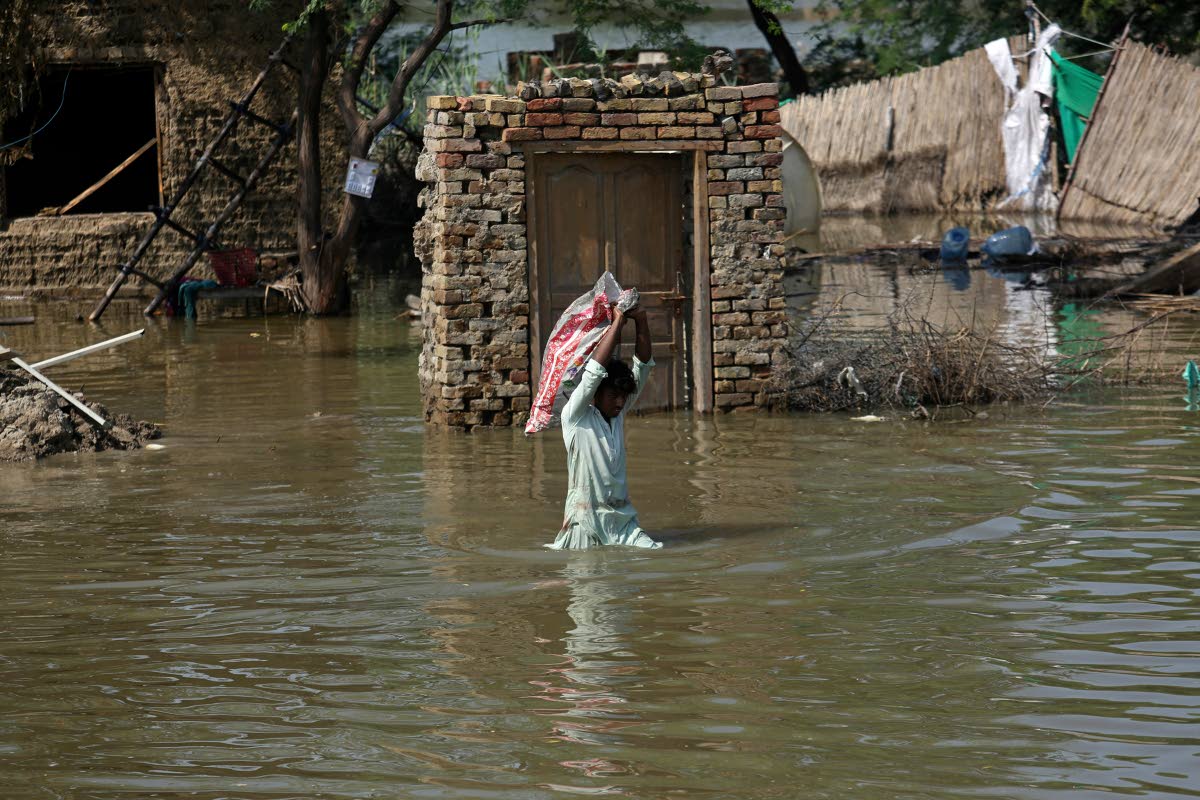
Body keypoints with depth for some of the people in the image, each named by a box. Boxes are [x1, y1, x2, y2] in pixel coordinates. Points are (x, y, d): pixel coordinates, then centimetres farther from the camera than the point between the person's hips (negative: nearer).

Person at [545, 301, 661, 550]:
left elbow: (642, 366, 8)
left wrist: (641, 320, -4)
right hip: (586, 523, -5)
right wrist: (617, 322, -13)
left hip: (623, 522, 5)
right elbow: (594, 370, -16)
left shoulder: (619, 414, 12)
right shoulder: (575, 417, -4)